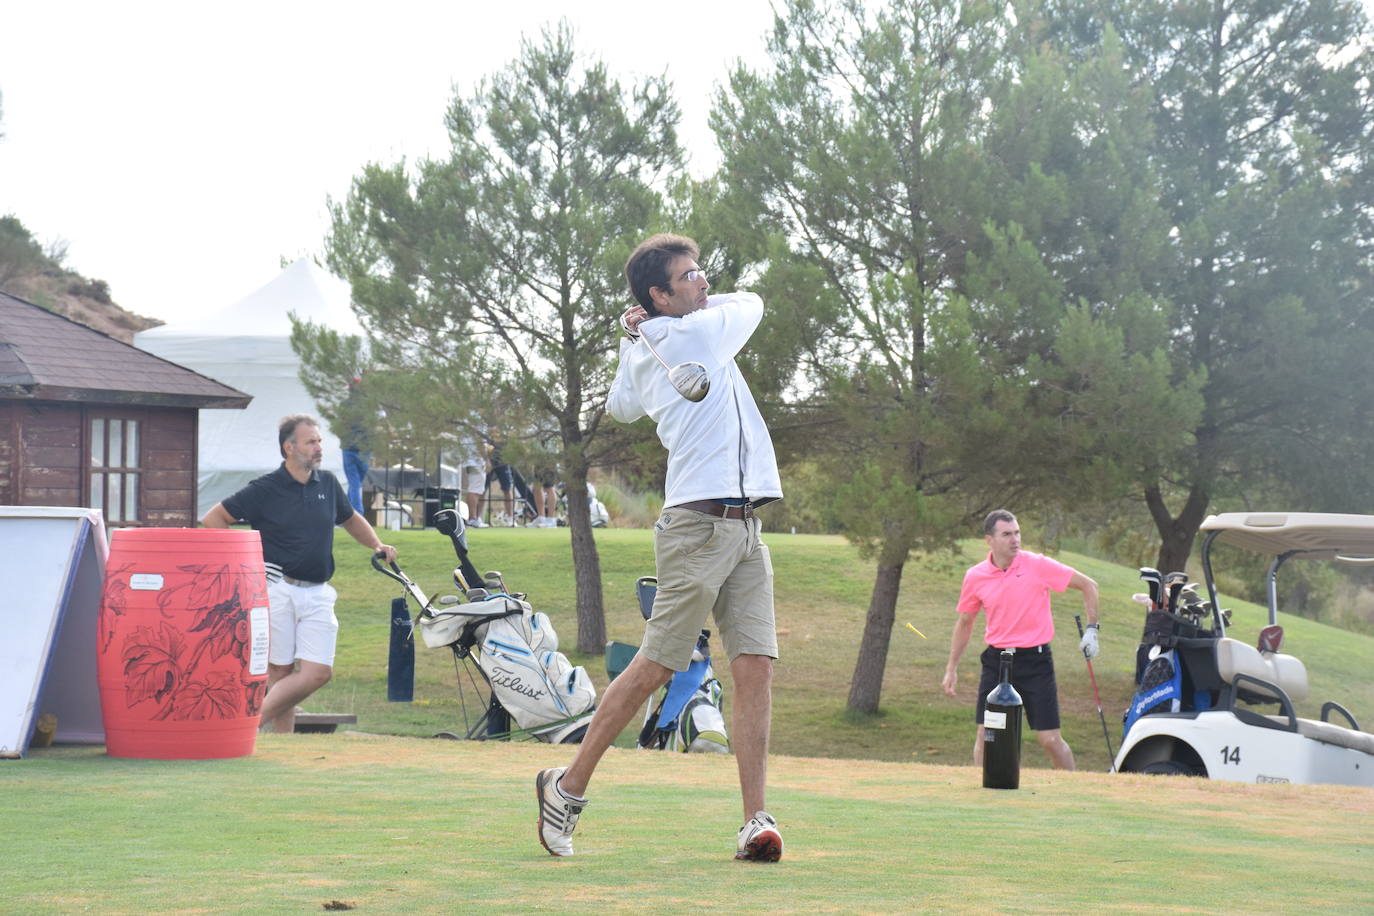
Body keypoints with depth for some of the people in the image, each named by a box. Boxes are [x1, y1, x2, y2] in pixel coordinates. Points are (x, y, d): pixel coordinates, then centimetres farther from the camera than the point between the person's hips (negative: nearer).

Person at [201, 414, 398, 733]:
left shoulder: (328, 483, 12)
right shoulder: (265, 489, -4)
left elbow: (350, 518, 31)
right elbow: (213, 519, 0)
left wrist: (377, 545, 15)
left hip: (317, 595, 4)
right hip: (277, 590, -4)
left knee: (319, 671, -8)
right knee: (280, 672, -1)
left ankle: (254, 720, 1)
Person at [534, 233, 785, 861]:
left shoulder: (642, 355, 17)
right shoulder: (699, 333, -7)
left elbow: (620, 407, 38)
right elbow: (751, 303, 11)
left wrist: (637, 330, 28)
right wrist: (659, 319, 21)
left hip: (744, 527, 8)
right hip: (699, 522, -8)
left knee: (755, 667, -4)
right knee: (656, 667, -4)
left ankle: (756, 821, -9)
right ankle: (568, 786, 10)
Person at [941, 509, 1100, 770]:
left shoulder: (1037, 565, -8)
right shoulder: (975, 577, 1)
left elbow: (1088, 585, 1)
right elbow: (964, 623, 15)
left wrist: (1091, 629, -3)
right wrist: (951, 668, 14)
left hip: (1035, 659, -3)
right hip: (996, 659, 3)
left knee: (1050, 739, -3)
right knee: (985, 736, -1)